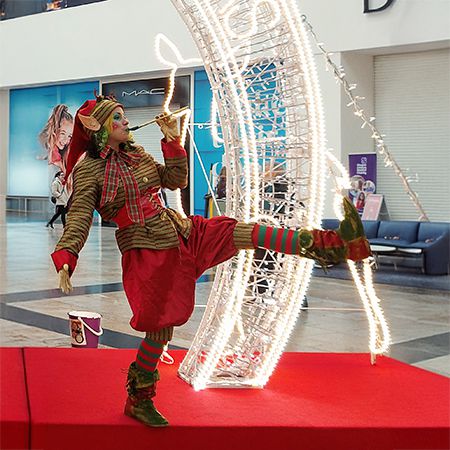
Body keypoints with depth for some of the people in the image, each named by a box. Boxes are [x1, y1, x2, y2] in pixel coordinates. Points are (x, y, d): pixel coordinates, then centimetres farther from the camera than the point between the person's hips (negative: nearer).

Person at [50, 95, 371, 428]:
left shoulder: (136, 153, 11)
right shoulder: (89, 170, -9)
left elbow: (176, 180, 16)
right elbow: (79, 220, -16)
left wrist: (172, 141, 5)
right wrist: (66, 261, -31)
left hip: (180, 232, 6)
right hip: (147, 254, -6)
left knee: (246, 233, -6)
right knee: (160, 329, 2)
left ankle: (335, 244, -10)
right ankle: (138, 400, 24)